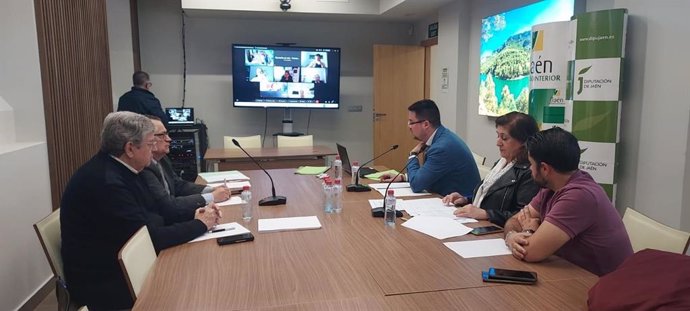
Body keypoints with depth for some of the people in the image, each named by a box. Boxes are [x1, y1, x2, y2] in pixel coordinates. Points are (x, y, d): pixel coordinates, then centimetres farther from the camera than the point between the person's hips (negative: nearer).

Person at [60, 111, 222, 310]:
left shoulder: (119, 168, 1)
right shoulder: (106, 182, -28)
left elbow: (153, 210, 10)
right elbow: (150, 238, -26)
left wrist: (193, 215, -4)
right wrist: (200, 224, -15)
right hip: (104, 282, -8)